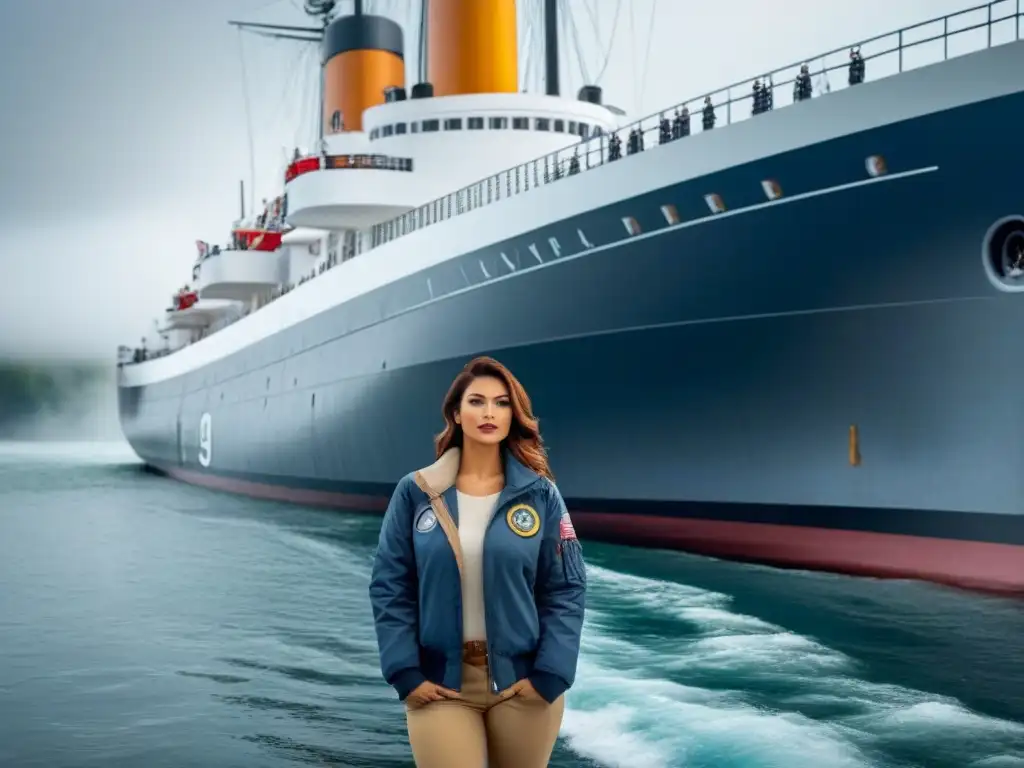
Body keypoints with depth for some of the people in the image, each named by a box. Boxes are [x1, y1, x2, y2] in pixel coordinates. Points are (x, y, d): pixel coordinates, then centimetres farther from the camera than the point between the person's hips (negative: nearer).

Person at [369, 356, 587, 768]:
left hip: (523, 681, 1)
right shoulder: (416, 492, 0)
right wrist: (405, 673, -8)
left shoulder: (540, 494, -1)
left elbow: (567, 589, -1)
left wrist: (549, 675, -9)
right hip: (441, 684, -1)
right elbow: (390, 587, 0)